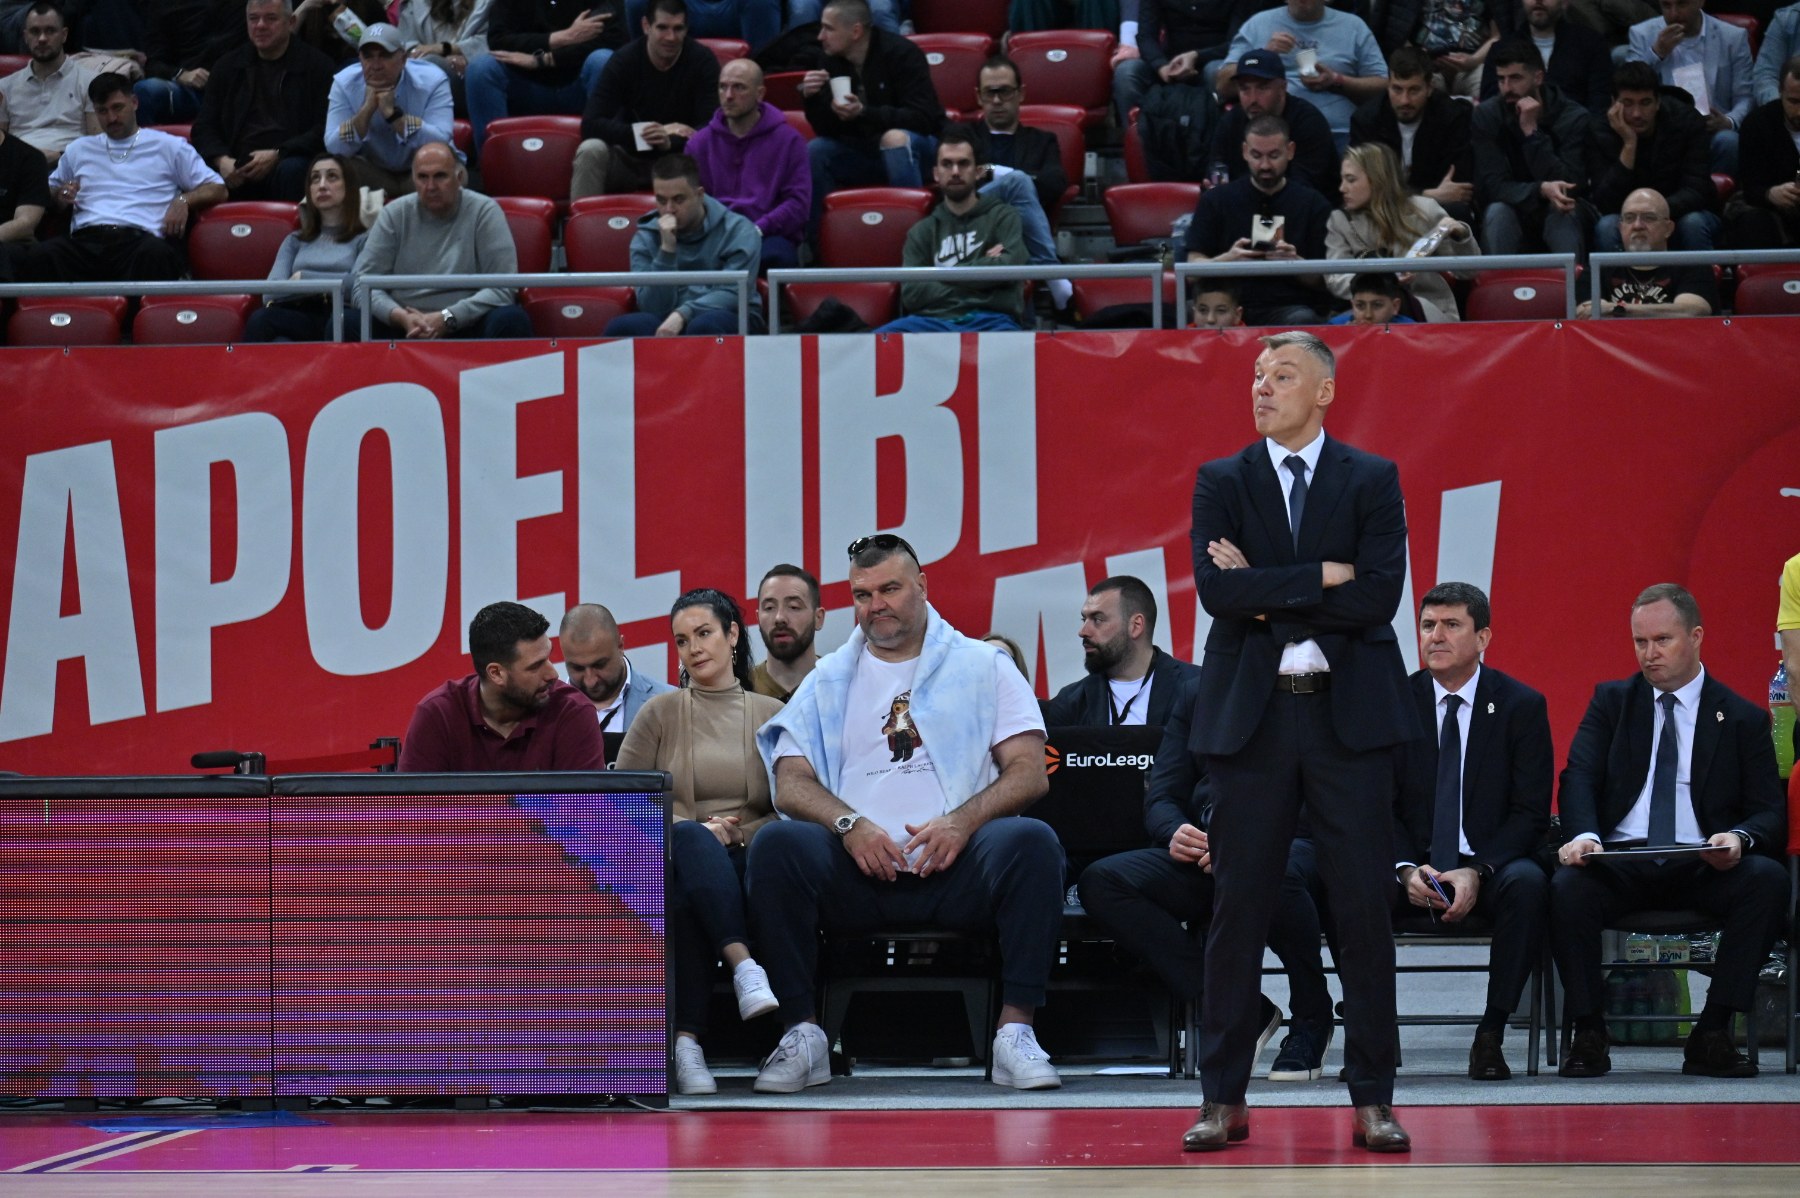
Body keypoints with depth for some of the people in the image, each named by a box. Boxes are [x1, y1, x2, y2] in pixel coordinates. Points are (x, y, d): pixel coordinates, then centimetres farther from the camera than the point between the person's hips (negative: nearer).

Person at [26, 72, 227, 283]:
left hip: (139, 239, -2)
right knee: (39, 256, -34)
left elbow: (217, 189, 17)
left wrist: (183, 201, -3)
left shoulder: (168, 147, 21)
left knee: (155, 254, -42)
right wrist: (60, 195, 12)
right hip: (86, 240, 2)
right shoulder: (78, 150, 33)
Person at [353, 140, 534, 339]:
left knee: (511, 320, -32)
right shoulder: (394, 215, 6)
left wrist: (447, 318, -21)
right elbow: (364, 283, 1)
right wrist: (401, 317, -18)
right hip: (403, 328, 1)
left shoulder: (484, 212, -1)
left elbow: (502, 288, -9)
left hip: (466, 325, -1)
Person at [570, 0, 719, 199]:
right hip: (630, 157, 1)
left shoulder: (702, 61, -12)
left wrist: (670, 142, -38)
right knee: (591, 150, -29)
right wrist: (645, 133, -31)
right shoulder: (624, 61, -12)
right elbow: (590, 124, -20)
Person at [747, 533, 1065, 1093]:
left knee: (1033, 842, -31)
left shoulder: (982, 666, 16)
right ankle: (801, 1034, -22)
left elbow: (1029, 773, 5)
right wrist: (849, 824, -13)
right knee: (776, 843, -28)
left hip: (956, 870, -1)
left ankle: (1015, 1032, -27)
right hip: (859, 875, 1)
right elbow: (790, 785, 8)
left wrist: (963, 820, -15)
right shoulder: (829, 680, 20)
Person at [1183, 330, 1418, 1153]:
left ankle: (1373, 1101, 5)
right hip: (1252, 715, 1)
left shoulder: (1373, 481, 5)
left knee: (1364, 909, -1)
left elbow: (1380, 596, -9)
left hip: (1349, 715, -1)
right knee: (1237, 909, 1)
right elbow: (1217, 589, -8)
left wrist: (1269, 593, -9)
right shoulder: (1221, 483, 7)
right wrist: (1321, 577, -11)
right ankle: (1224, 1099, 6)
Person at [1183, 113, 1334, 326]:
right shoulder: (1215, 200, 15)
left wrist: (1295, 263, -13)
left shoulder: (1313, 203, 13)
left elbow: (1324, 281, 9)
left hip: (1289, 306, 0)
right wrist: (1226, 260, -14)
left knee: (1302, 321, -38)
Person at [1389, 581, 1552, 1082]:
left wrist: (1477, 872, -19)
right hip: (1414, 864, 1)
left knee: (1527, 885, -36)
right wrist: (1406, 869, -16)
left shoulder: (1521, 705, 1)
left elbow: (1531, 811, -4)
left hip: (1492, 864, -1)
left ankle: (1491, 1037, -26)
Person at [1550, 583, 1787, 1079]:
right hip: (1620, 862, 0)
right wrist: (1584, 835, -23)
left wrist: (1739, 838, -21)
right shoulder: (1611, 702, 15)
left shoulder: (1744, 719, 12)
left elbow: (1770, 813, 5)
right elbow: (1579, 779, 1)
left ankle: (1713, 1034, -24)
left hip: (1704, 868, 0)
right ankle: (1588, 1035, -19)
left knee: (1768, 879, -31)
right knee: (1567, 887, -33)